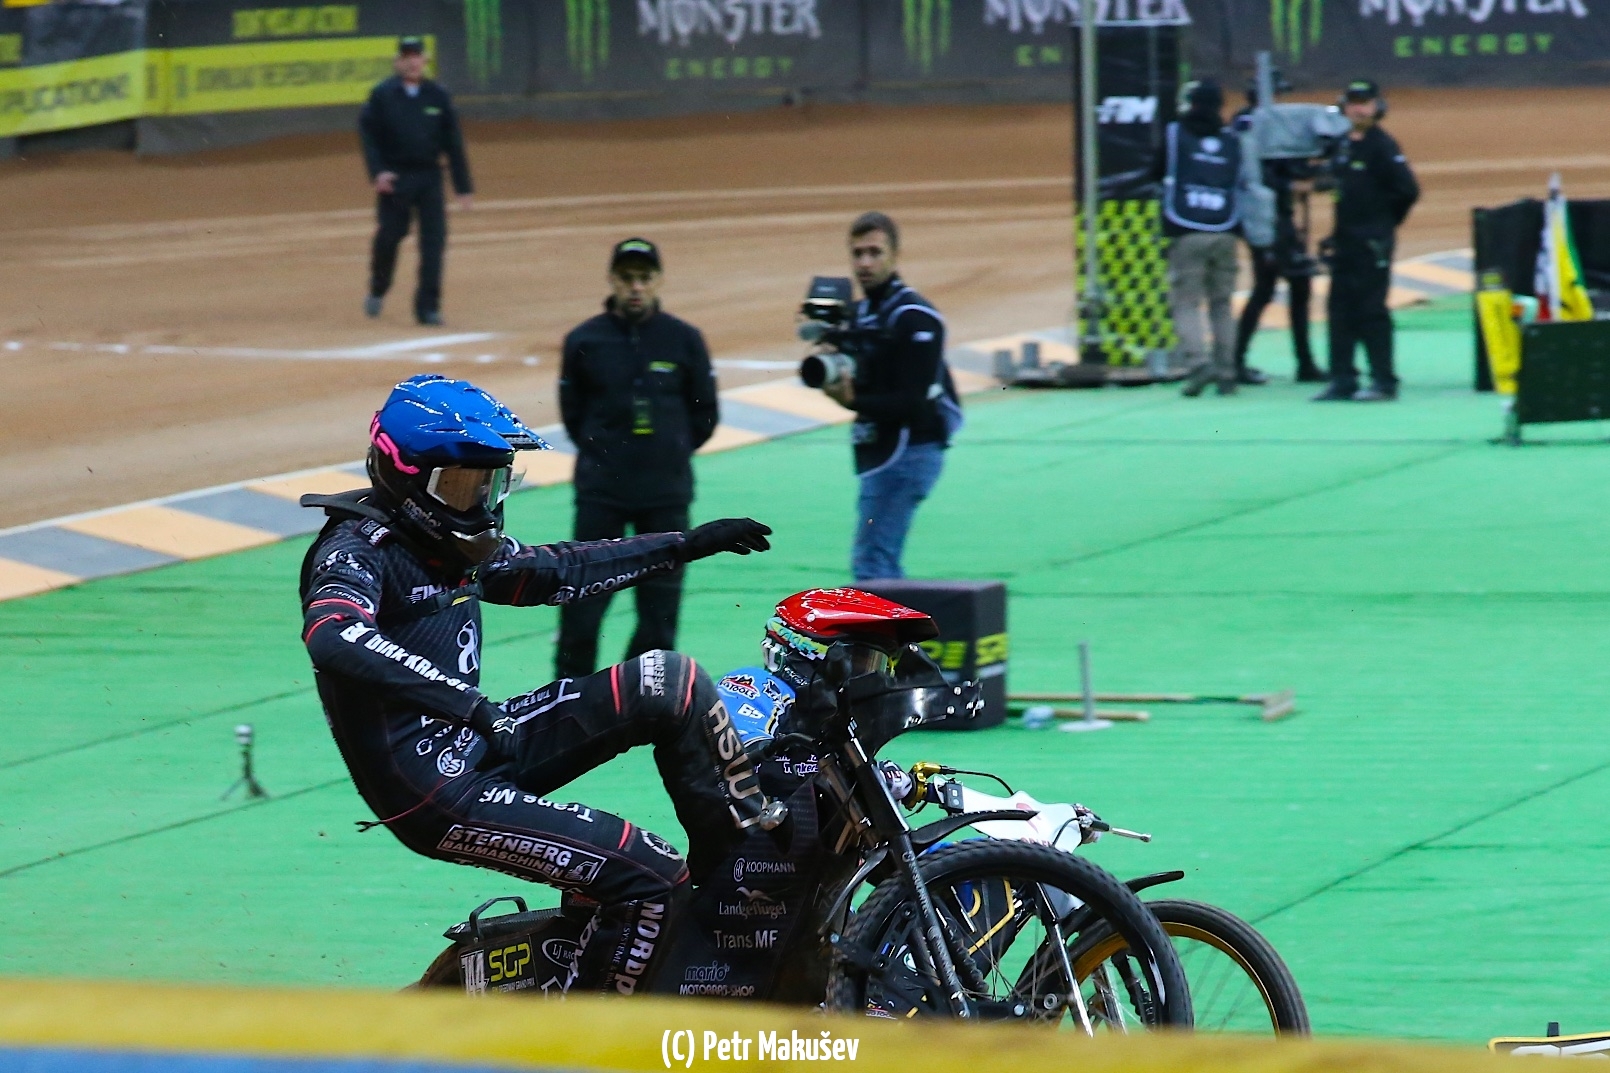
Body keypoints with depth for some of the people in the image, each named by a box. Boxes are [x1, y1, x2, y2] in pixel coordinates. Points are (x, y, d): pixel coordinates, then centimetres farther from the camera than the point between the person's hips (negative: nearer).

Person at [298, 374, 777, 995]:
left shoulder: (455, 545, 11)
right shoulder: (359, 548, -17)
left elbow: (558, 571, 27)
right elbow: (331, 637, -39)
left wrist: (687, 545, 26)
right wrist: (469, 704, -45)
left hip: (481, 747, 9)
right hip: (432, 793, -9)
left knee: (668, 685, 2)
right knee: (650, 880, -15)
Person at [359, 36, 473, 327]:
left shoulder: (437, 96, 4)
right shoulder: (382, 95, -2)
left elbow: (453, 142, 6)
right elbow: (368, 136, -3)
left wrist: (463, 186, 5)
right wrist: (377, 171, -18)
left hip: (429, 177, 2)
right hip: (394, 179, -2)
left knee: (434, 241, -5)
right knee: (389, 236, 2)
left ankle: (428, 307, -1)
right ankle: (377, 291, 28)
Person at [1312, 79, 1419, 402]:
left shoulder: (1382, 146, -10)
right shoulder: (1343, 146, 13)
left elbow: (1407, 190, -14)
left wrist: (1385, 223, -3)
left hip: (1372, 243, -8)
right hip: (1344, 241, 8)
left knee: (1371, 311, -7)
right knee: (1340, 310, 8)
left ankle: (1383, 382, -2)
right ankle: (1342, 381, 12)